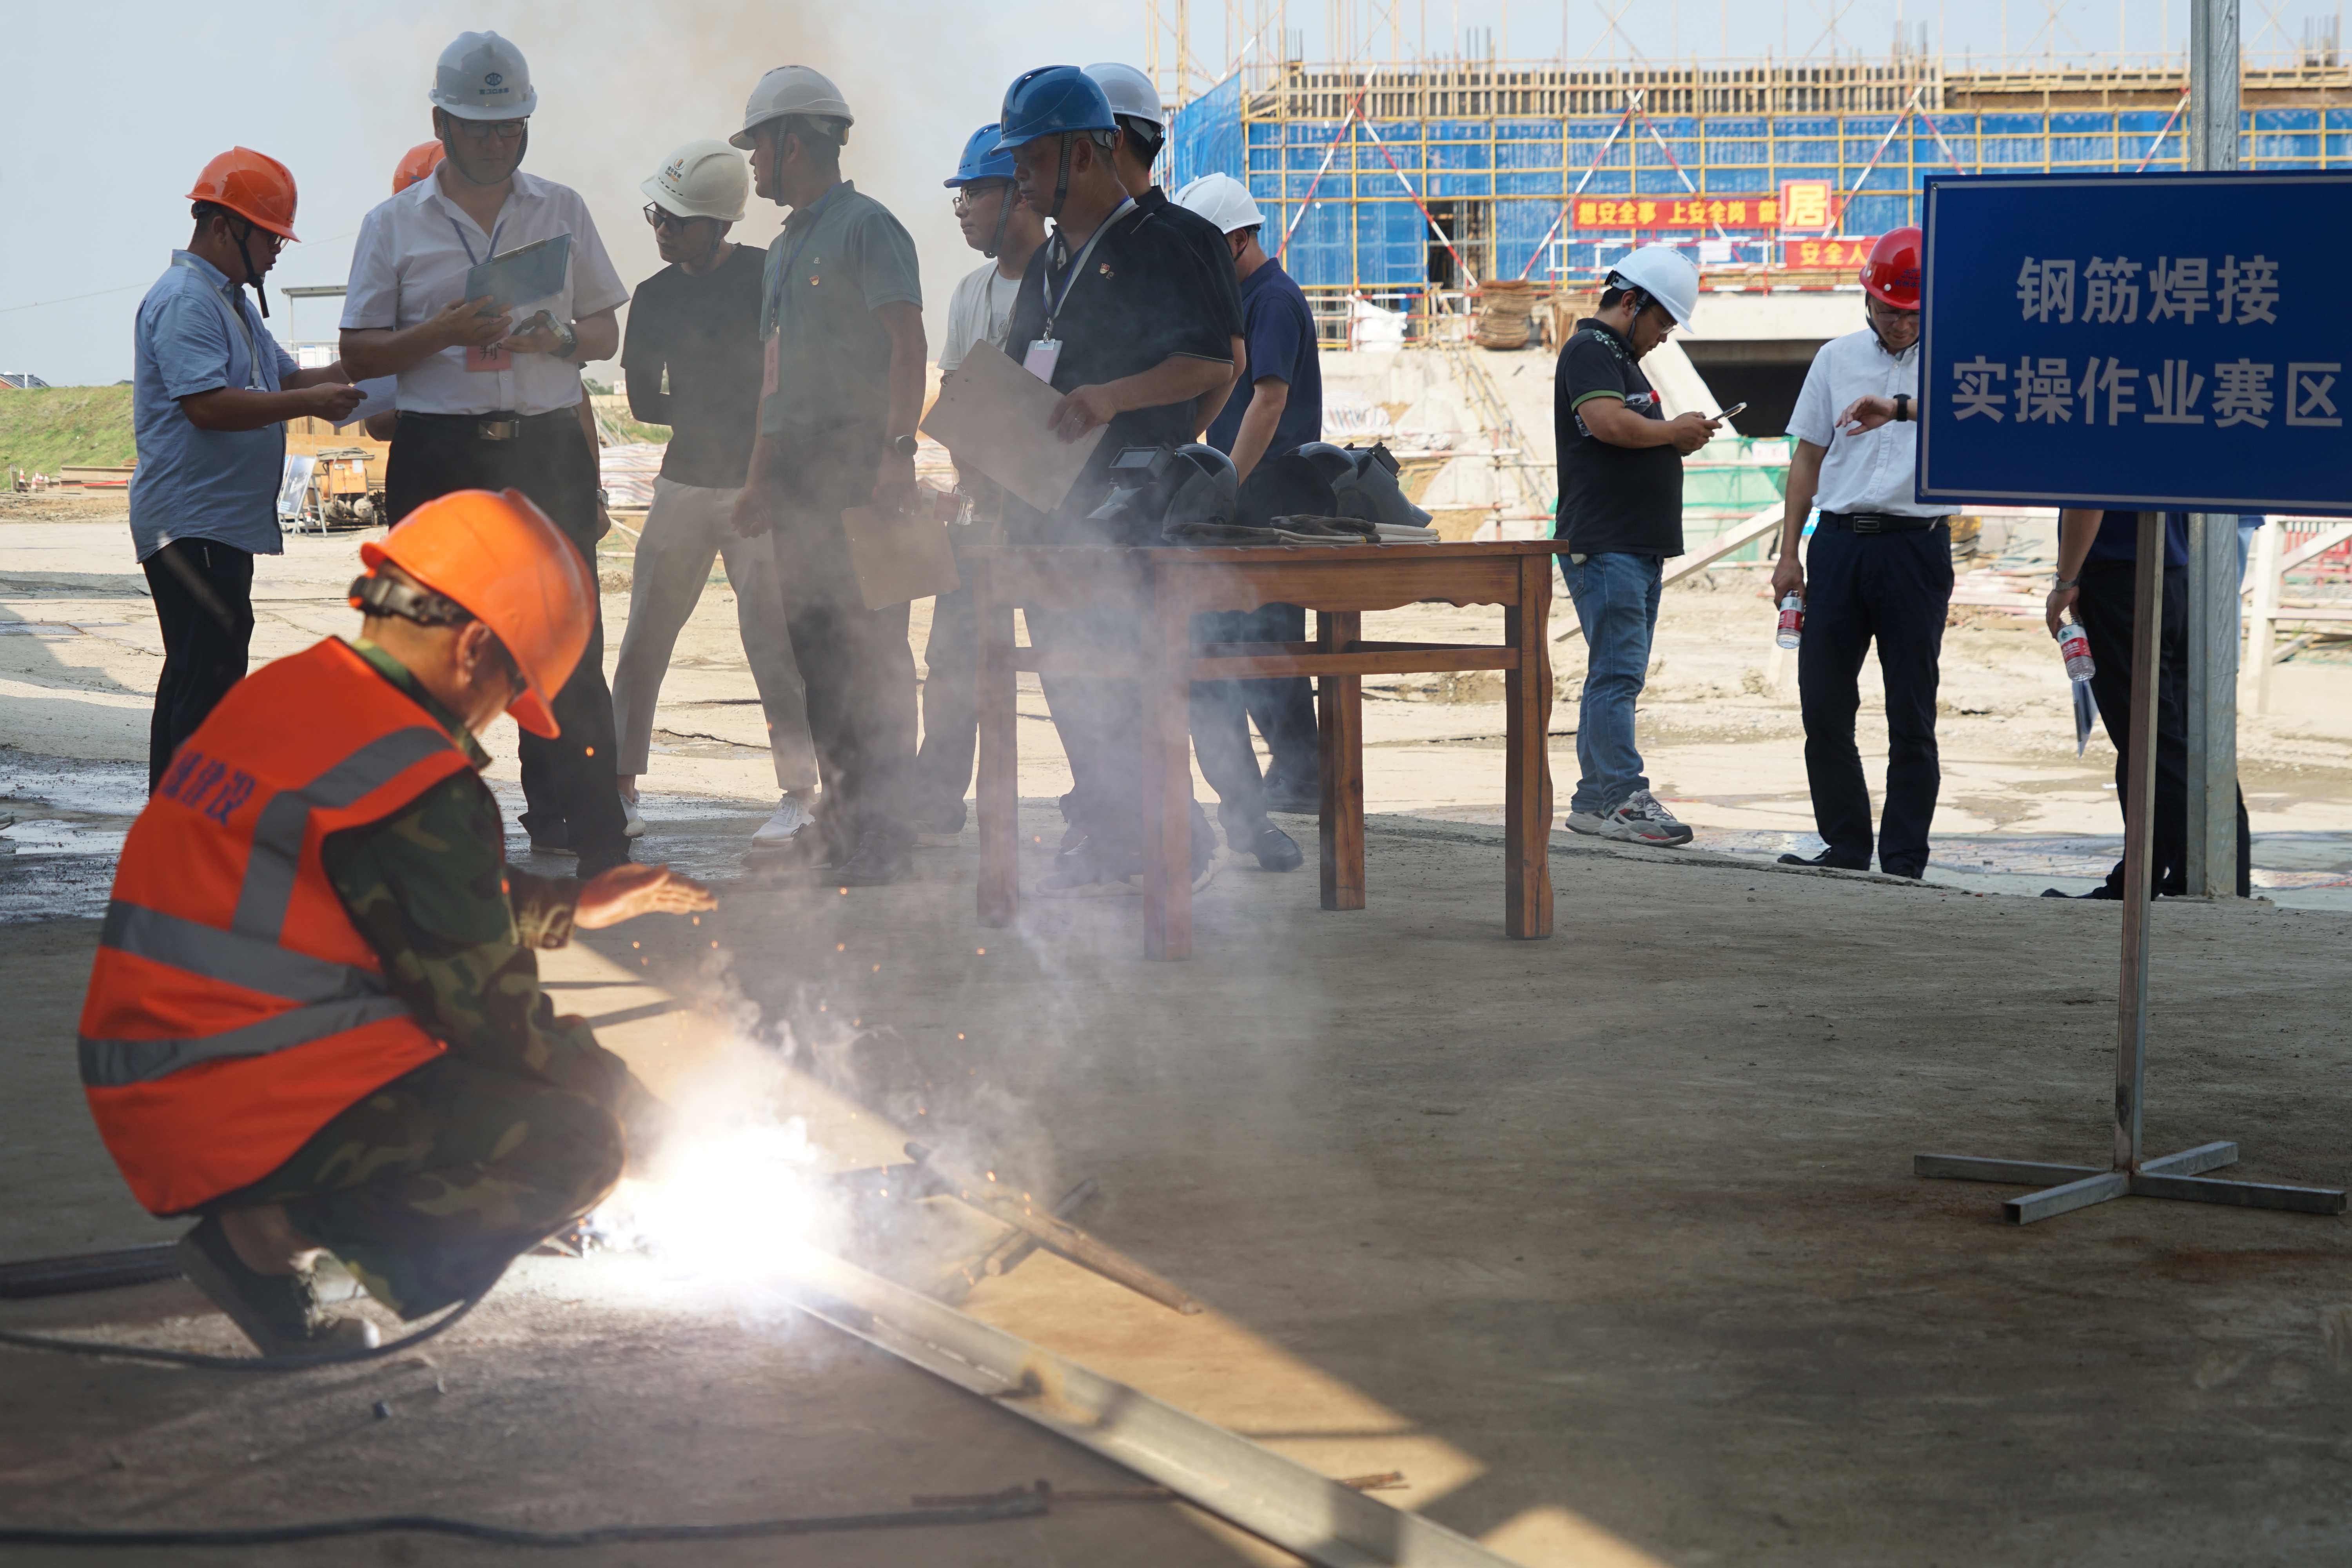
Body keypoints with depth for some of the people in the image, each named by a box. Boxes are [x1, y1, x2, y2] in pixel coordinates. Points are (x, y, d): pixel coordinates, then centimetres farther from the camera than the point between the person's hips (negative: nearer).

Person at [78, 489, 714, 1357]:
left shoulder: (273, 696, 12)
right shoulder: (415, 781, -17)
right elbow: (487, 1010, -11)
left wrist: (579, 903, 33)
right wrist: (629, 1103, 4)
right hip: (255, 1116, -10)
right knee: (574, 1145, -11)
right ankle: (272, 1234, -10)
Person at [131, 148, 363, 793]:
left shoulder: (232, 301, 21)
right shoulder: (184, 300, -14)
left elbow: (284, 377, 23)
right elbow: (206, 403, -24)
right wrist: (310, 402, -20)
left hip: (224, 521, 11)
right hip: (191, 524, -11)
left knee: (197, 672, 14)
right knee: (212, 673, -14)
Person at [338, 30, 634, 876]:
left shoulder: (562, 209, 12)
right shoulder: (394, 225, 7)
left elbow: (606, 332, 15)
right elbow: (359, 352, 5)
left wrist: (559, 339, -8)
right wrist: (442, 331, -12)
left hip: (549, 448, 1)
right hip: (439, 454, -1)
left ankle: (591, 834, -2)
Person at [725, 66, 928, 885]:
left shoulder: (866, 227, -7)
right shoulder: (786, 248, 21)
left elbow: (907, 342, -16)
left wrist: (897, 450, -25)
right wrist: (760, 479, 23)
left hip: (856, 464, -9)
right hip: (798, 469, 9)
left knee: (869, 647, -9)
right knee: (813, 642, 10)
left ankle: (882, 828, -9)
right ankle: (841, 811, 16)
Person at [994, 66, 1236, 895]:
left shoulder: (1158, 248, -7)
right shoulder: (1048, 261, 18)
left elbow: (1214, 365, -15)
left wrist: (1110, 399, -26)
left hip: (1128, 500, -8)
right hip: (1048, 500, 8)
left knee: (1114, 672, -12)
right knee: (1068, 677, 8)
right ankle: (1104, 842, 15)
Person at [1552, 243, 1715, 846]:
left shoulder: (1620, 356, 24)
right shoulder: (1590, 350, -9)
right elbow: (1609, 422, -25)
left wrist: (1679, 439, 9)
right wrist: (1673, 431, -11)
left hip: (1640, 547, 10)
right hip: (1606, 544, -10)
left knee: (1614, 674, 10)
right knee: (1618, 672, -12)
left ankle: (1593, 800, 12)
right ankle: (1623, 799, -15)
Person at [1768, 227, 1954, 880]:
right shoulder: (1838, 358, 13)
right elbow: (1808, 459, 16)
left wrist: (1899, 407, -36)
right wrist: (1788, 552, 11)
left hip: (1915, 548, -3)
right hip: (1839, 540, 4)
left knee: (1912, 715, 0)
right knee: (1823, 703, 3)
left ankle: (1905, 862, 7)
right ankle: (1845, 846, 15)